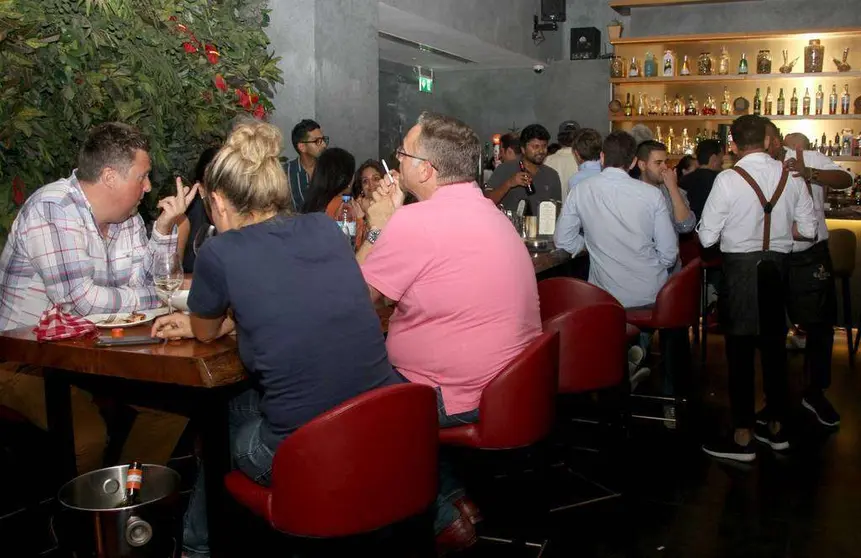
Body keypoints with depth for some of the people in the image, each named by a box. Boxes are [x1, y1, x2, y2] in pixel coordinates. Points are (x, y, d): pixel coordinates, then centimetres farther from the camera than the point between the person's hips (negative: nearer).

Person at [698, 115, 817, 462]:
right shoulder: (791, 177, -2)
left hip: (740, 269, -5)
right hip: (777, 267, 5)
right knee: (774, 346, 16)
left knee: (740, 350, 3)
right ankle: (776, 428, 29)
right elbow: (807, 229, 3)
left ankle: (742, 439, 9)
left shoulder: (728, 180, -16)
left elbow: (706, 237, -14)